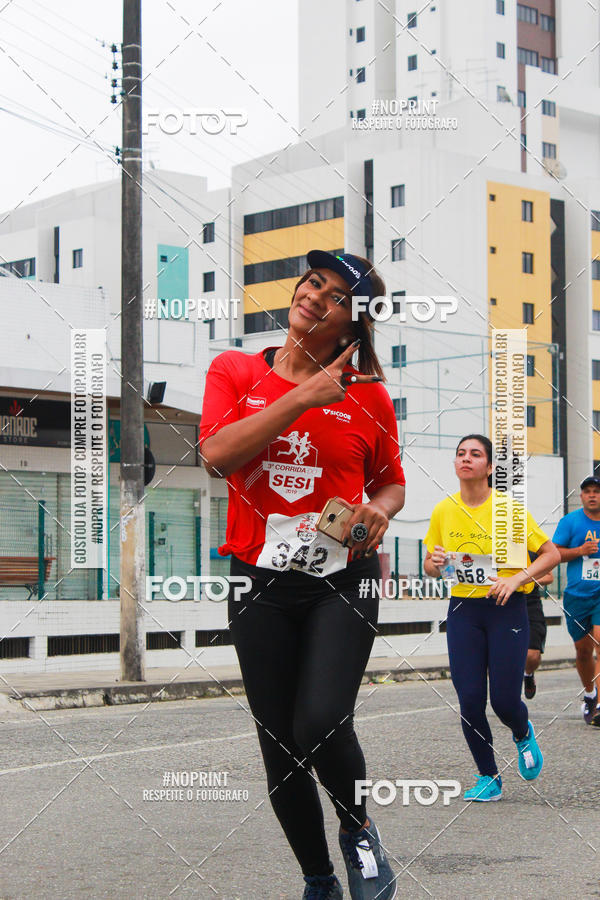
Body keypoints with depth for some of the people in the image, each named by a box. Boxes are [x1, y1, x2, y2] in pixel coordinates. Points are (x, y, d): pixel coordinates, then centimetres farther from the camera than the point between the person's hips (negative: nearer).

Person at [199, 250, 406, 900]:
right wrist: (302, 398, -14)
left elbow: (391, 482, 18)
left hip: (342, 581, -1)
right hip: (260, 583, 1)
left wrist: (380, 511, -5)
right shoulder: (235, 371, 5)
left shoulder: (367, 395, 5)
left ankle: (358, 828, 12)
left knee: (321, 725, -21)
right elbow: (217, 454, -12)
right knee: (279, 747, 4)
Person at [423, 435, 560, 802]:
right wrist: (436, 564, -10)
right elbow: (430, 566, 13)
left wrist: (517, 578, -18)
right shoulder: (443, 512, 1)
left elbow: (551, 554, -4)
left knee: (504, 700, -6)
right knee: (470, 700, -4)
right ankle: (489, 778, 14)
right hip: (463, 610, 3)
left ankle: (524, 734, 31)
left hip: (507, 609, -3)